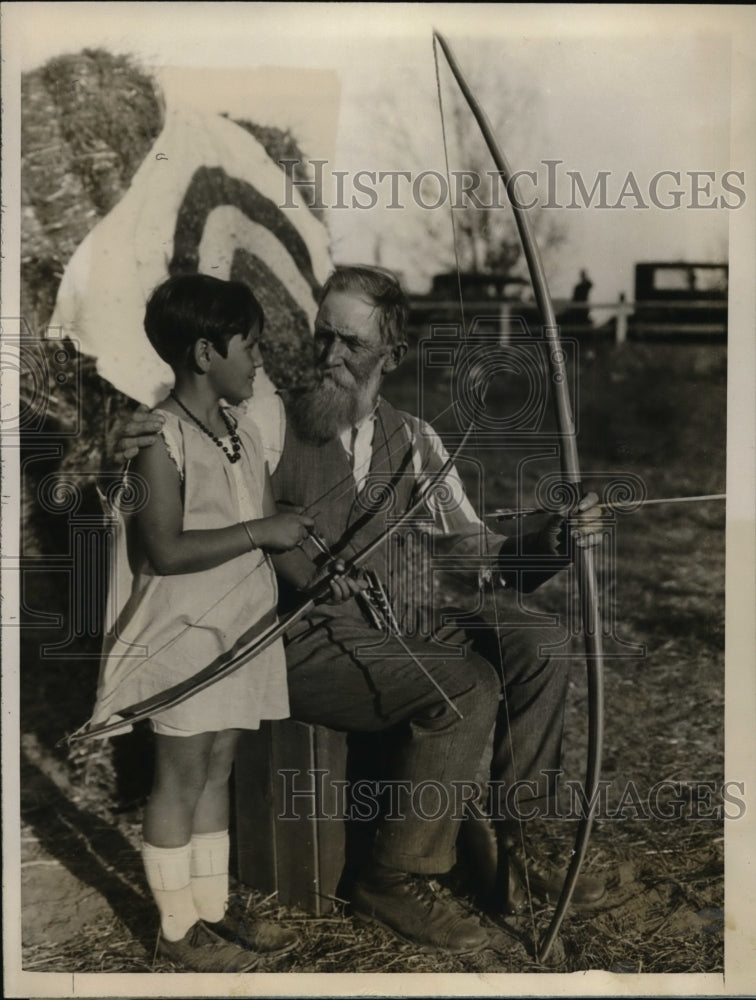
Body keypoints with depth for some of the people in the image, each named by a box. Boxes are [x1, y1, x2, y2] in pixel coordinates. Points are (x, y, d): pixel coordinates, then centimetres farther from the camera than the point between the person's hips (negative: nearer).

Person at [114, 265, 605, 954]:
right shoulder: (272, 421, -5)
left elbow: (468, 543, 8)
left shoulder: (411, 439, 9)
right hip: (308, 646, -6)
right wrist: (138, 448, -31)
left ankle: (514, 852, 5)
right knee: (467, 688, -25)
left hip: (396, 631, 6)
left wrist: (549, 543, -10)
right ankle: (396, 882, -6)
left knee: (530, 650, -10)